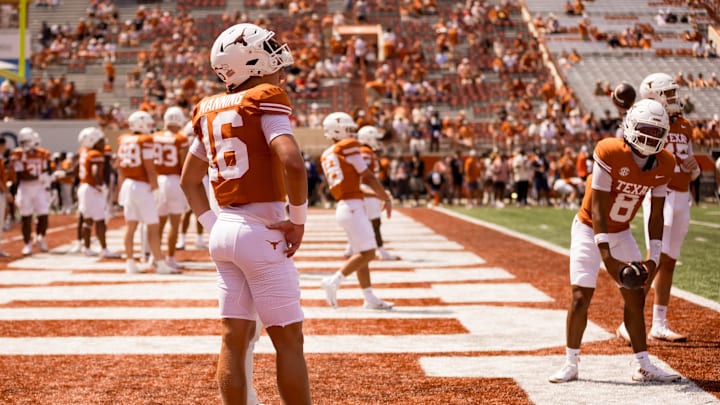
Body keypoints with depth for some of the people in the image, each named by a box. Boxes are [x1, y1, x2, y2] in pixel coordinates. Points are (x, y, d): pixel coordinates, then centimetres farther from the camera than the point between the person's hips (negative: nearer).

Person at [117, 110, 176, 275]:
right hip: (142, 186, -7)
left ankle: (130, 263, 11)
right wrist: (155, 188, -7)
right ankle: (160, 264, 0)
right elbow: (149, 168, -14)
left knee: (130, 225, 9)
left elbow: (120, 168, 14)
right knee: (153, 227, -2)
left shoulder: (123, 141, 8)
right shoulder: (146, 141, -12)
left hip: (127, 185, 7)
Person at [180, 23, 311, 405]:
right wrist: (298, 219, -12)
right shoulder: (265, 101, -10)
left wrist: (213, 226, 15)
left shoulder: (209, 110, 12)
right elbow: (292, 163, -24)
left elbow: (189, 180, 19)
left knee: (234, 339, 8)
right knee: (288, 341, 1)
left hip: (224, 231, 7)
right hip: (261, 232, -7)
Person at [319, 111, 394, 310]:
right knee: (367, 253, -8)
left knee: (360, 253, 11)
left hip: (342, 207, 9)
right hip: (353, 206, -9)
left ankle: (370, 298, 11)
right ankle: (334, 281, -12)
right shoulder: (348, 147, -6)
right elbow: (369, 178, -6)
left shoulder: (326, 156, 17)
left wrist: (376, 195, 26)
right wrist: (387, 199, 5)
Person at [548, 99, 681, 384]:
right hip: (590, 230, -5)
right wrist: (606, 256, -29)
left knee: (636, 297, 4)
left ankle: (642, 366, 14)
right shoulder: (610, 152, -26)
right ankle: (570, 365, 3)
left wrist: (654, 258, -11)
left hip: (621, 233, 5)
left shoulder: (664, 165, -10)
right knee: (581, 297, -9)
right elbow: (597, 207, -25)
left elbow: (656, 215, -3)